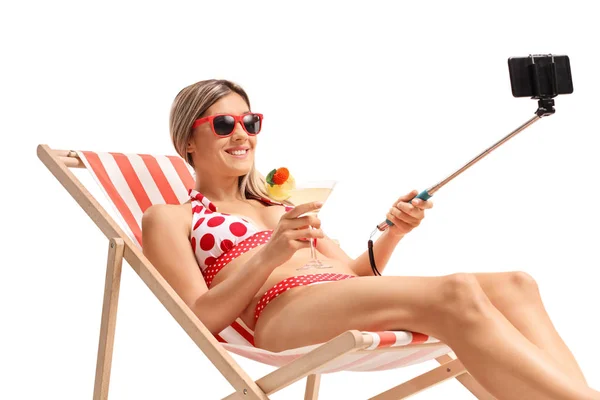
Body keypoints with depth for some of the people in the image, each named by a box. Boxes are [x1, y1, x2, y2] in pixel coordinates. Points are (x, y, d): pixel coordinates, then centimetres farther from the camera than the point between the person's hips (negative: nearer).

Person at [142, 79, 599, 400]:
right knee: (456, 292, -33)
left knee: (514, 285, -21)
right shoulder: (169, 219, 17)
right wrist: (270, 255, -13)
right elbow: (200, 320, 1)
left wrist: (393, 232, 5)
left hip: (359, 304, 7)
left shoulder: (285, 209, 34)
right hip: (286, 312, -7)